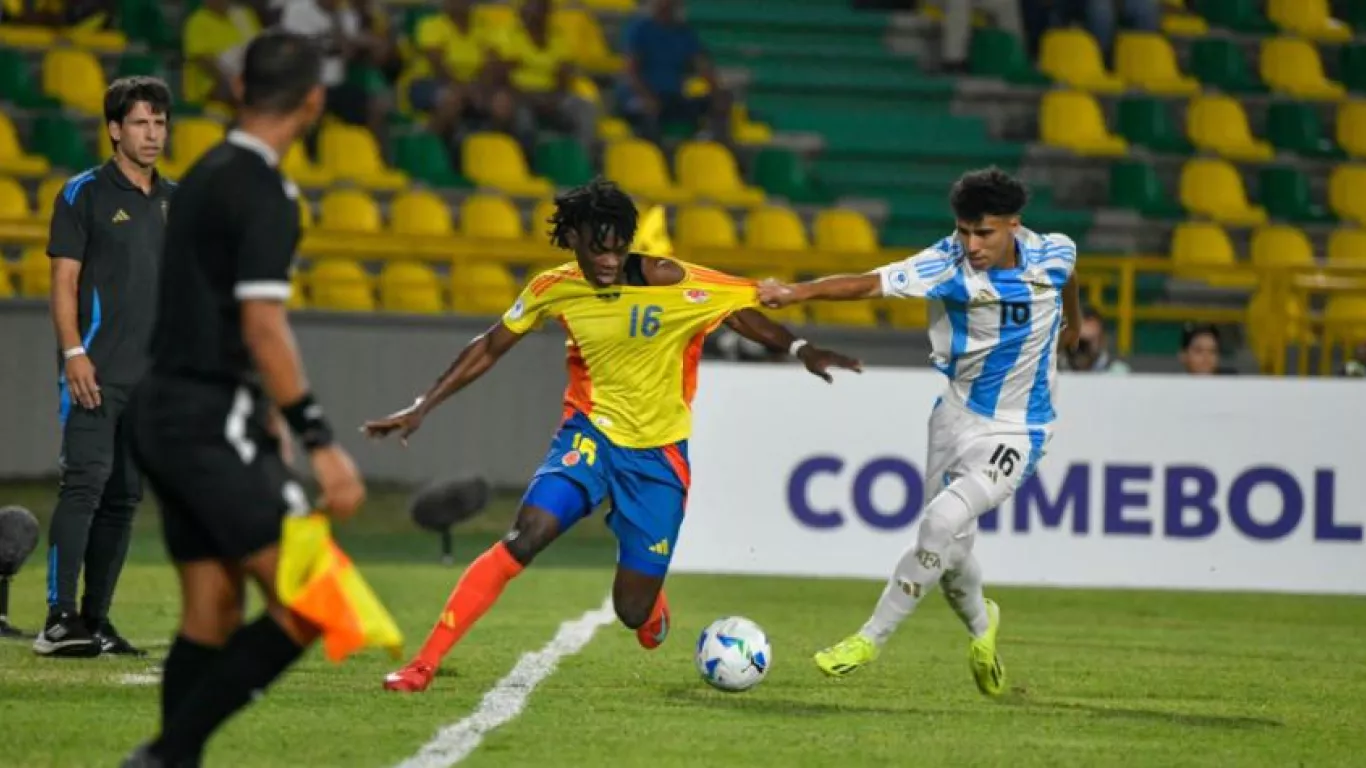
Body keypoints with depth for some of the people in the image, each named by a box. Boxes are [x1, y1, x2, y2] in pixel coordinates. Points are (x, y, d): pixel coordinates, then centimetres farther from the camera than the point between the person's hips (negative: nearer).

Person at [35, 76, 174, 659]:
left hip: (152, 378, 6)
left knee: (124, 497, 6)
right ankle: (59, 618, -20)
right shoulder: (84, 194, -2)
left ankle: (96, 621, 11)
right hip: (96, 372, -6)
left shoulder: (175, 201, 15)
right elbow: (64, 280, -6)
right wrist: (74, 353, -17)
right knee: (85, 483, -16)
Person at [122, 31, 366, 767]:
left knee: (211, 613, 11)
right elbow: (262, 325, -21)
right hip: (214, 423, -10)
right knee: (307, 602, -10)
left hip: (166, 410, 10)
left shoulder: (207, 175, 14)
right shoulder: (263, 193, -14)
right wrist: (320, 442, -24)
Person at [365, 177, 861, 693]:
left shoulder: (667, 282, -16)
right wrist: (421, 409, 4)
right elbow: (489, 349, 6)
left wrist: (799, 349, -25)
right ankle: (423, 665, -23)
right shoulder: (553, 290, -6)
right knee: (524, 538, -25)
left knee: (633, 612, 0)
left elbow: (742, 310, -7)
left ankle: (652, 604, 43)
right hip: (590, 433, 1)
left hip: (659, 454, -1)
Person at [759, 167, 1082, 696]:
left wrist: (1073, 325, 34)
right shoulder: (947, 265, -18)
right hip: (957, 413, 2)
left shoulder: (1054, 255, -12)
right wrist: (797, 292, -45)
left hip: (1016, 431, -2)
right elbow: (869, 284, -30)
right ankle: (980, 624, 44)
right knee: (949, 544, 10)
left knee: (942, 522, -21)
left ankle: (871, 639, -9)